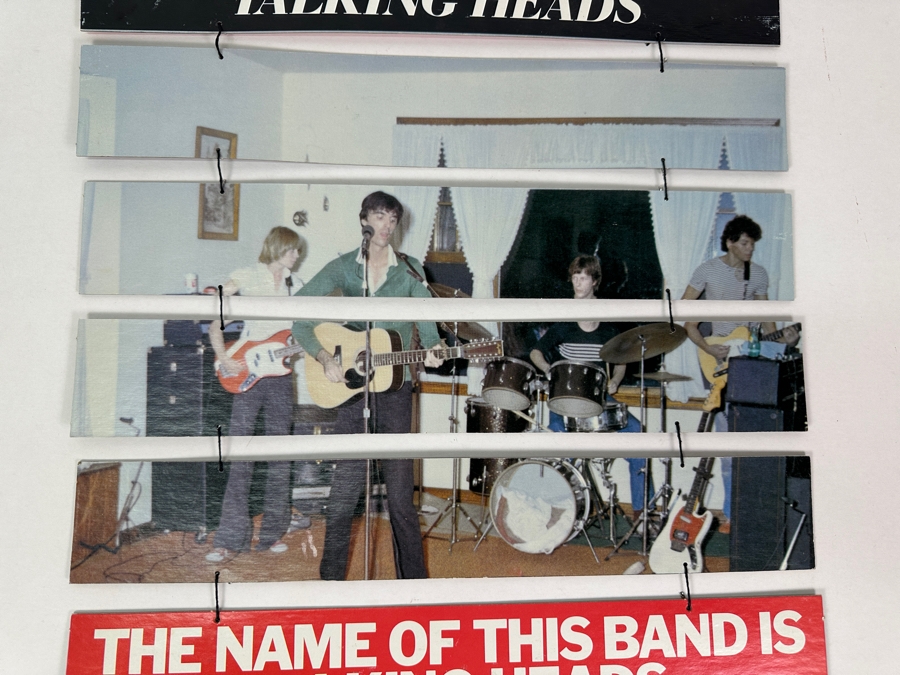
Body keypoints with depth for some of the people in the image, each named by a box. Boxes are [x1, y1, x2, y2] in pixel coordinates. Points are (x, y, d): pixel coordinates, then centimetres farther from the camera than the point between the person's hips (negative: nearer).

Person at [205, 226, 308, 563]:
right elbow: (215, 322, 0)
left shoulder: (296, 285, 13)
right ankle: (231, 538, 1)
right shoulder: (245, 277, 1)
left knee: (279, 456, 7)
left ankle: (272, 532, 17)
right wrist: (223, 358, -12)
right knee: (240, 456, -6)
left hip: (280, 374, 4)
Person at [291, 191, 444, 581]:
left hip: (395, 384, 0)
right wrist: (323, 357, -12)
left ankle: (413, 577, 17)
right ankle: (331, 576, 17)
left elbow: (426, 321, 2)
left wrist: (431, 351, -20)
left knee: (400, 486, 5)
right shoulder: (343, 267, 4)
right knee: (346, 483, 3)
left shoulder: (410, 269, 5)